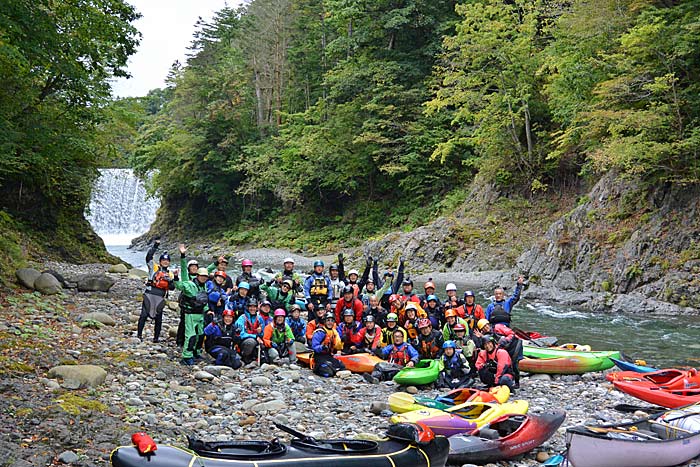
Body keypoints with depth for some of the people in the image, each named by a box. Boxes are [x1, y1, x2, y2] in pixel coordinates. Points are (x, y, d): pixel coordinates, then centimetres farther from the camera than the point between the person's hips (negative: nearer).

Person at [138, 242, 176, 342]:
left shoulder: (169, 274, 17)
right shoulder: (153, 268, 9)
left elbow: (172, 288, 9)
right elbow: (149, 257, -5)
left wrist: (171, 280, -8)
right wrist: (155, 246, -8)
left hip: (160, 298, 3)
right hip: (149, 295, -3)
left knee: (158, 318, 6)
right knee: (144, 315, -7)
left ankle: (156, 337, 14)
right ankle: (139, 334, 1)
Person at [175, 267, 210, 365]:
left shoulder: (204, 286, 12)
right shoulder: (190, 285, -12)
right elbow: (179, 285, -27)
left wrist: (207, 310, 15)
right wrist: (176, 279, -44)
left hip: (200, 314, 8)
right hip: (191, 314, -8)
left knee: (200, 334, 16)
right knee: (191, 335, -13)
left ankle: (195, 352, 32)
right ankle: (187, 356, -9)